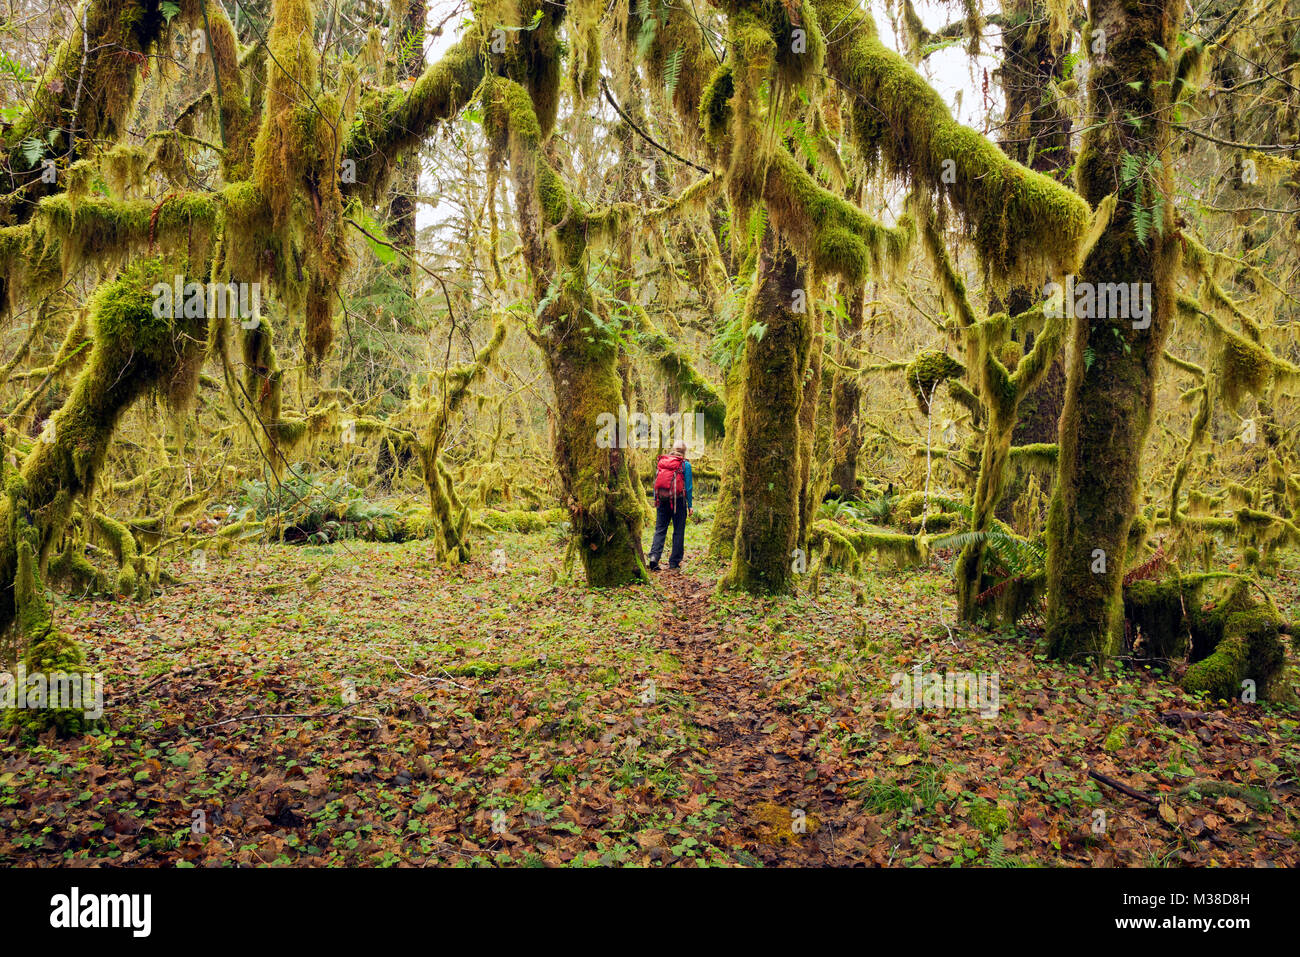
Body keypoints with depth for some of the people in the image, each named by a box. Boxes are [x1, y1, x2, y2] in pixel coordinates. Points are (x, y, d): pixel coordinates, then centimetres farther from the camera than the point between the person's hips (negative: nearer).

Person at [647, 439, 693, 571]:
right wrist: (690, 505, 1)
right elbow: (688, 486, -5)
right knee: (678, 531, 7)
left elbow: (656, 483, 8)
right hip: (678, 501, -3)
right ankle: (674, 561, 9)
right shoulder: (685, 464, -5)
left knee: (660, 529, 6)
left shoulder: (661, 461, 6)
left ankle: (654, 556, -13)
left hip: (662, 500, 3)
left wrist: (656, 501, 15)